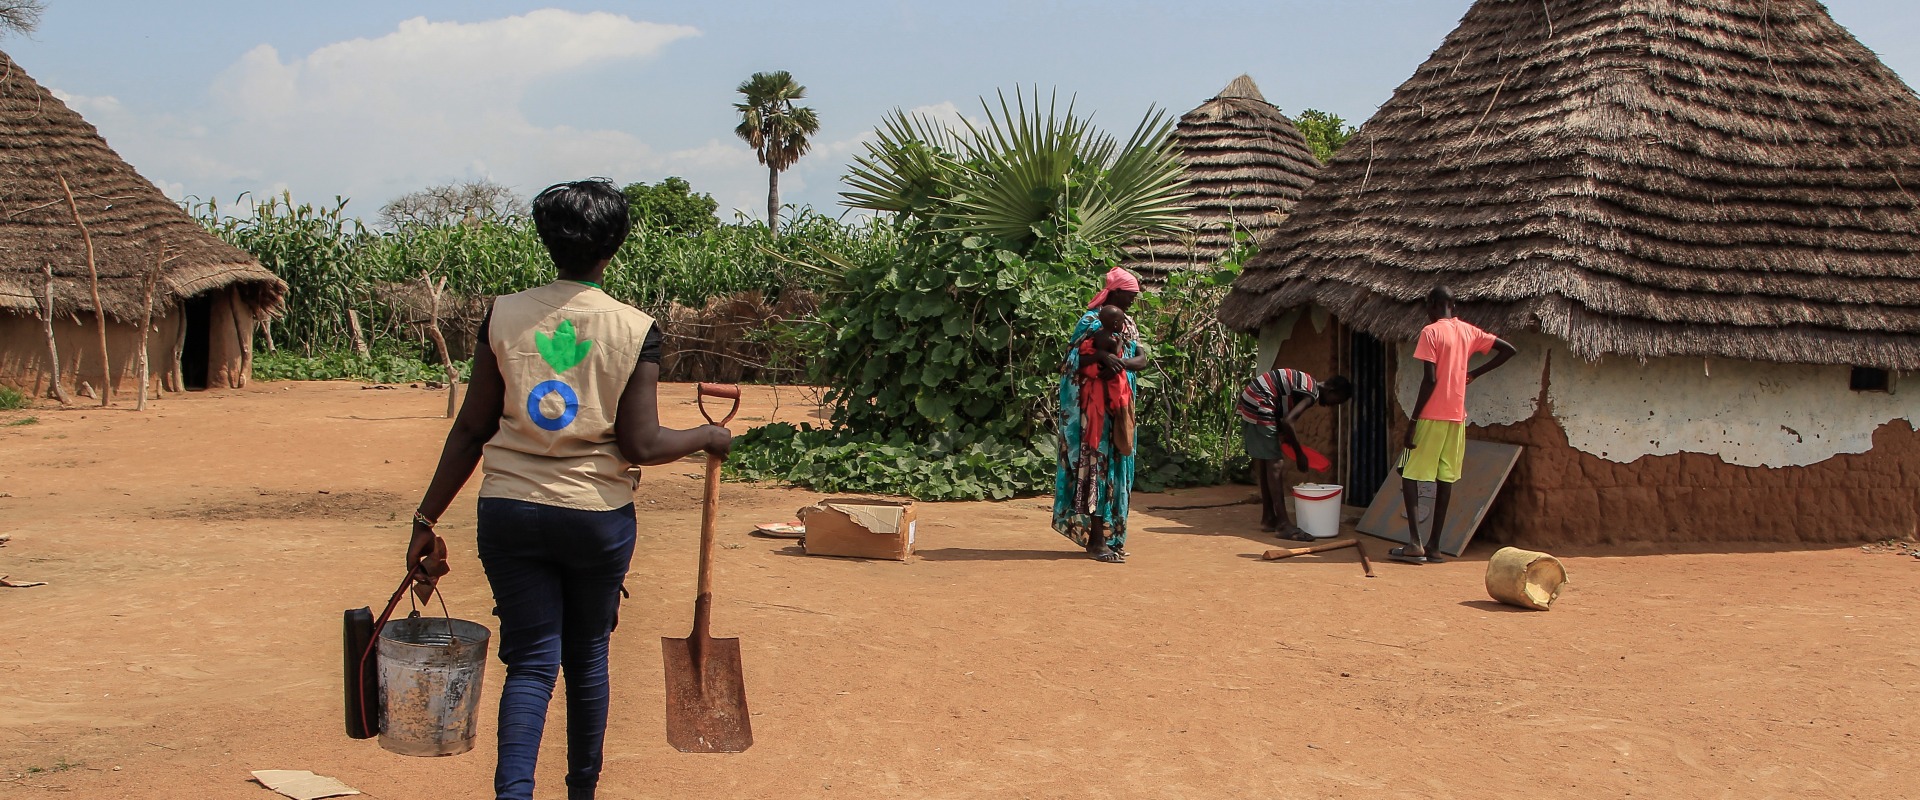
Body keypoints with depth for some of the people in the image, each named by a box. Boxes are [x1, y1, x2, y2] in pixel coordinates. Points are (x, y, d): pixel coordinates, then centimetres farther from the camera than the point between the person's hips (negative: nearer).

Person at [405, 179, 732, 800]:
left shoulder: (504, 316, -2)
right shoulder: (636, 330, -7)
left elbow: (471, 429, 0)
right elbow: (641, 446, -10)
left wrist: (427, 519, 7)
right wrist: (706, 438, 9)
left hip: (509, 511, 1)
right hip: (598, 517, -1)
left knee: (531, 661, 6)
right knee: (586, 657, 17)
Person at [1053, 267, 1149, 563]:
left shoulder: (1128, 325, 17)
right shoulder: (1091, 320, -5)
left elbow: (1142, 359, 3)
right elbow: (1075, 355, -17)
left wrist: (1120, 362, -18)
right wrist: (1103, 357, -32)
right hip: (1095, 403, -8)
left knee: (1115, 466, 9)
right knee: (1096, 463, -9)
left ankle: (1109, 536, 16)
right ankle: (1097, 540, -9)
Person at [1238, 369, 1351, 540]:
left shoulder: (1307, 384, 17)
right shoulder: (1312, 393, -13)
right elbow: (1287, 422, -21)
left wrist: (1284, 435, 10)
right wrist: (1299, 453, -11)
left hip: (1248, 403, 11)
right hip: (1258, 407, -11)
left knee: (1262, 462, 15)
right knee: (1276, 464, -10)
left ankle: (1268, 518, 22)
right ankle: (1284, 525, -12)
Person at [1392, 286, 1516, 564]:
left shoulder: (1431, 332, -9)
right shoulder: (1468, 331, 10)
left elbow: (1430, 379, -15)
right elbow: (1508, 350, 16)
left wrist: (1414, 419, -12)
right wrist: (1474, 373, 16)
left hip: (1432, 416, -6)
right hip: (1457, 416, 6)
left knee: (1409, 474, -1)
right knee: (1445, 478, 9)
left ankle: (1415, 544, -10)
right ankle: (1434, 546, 9)